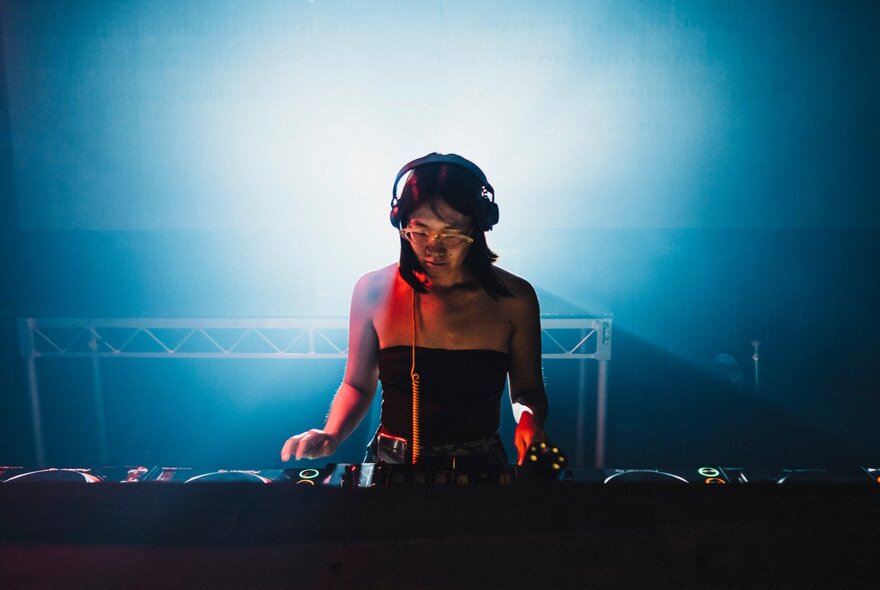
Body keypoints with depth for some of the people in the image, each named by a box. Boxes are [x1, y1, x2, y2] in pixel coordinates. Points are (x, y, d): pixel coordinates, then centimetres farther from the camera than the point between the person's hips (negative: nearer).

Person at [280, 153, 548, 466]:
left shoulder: (513, 297, -5)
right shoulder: (374, 290, -5)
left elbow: (527, 389, 8)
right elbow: (357, 386, 6)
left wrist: (529, 420, -13)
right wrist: (331, 435, -11)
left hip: (481, 462, 3)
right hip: (390, 463, -2)